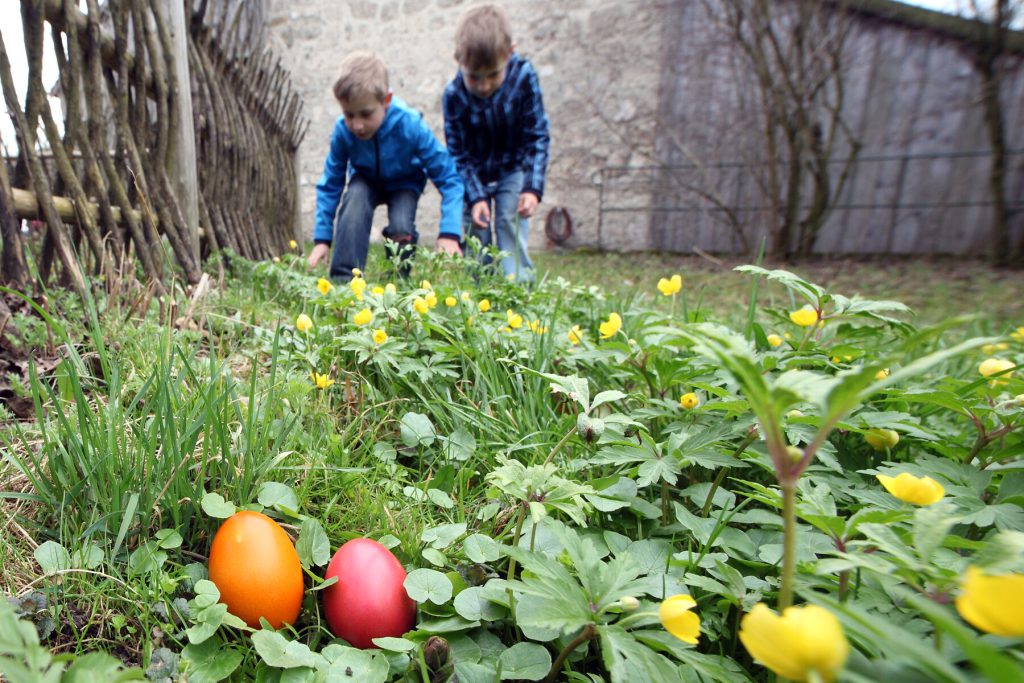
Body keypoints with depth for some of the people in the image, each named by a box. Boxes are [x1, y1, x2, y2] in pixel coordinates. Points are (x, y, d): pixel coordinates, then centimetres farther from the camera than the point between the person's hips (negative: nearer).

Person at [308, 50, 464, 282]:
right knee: (355, 203, -30)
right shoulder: (342, 130, -27)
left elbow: (449, 178, -29)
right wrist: (322, 239, -17)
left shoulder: (411, 125, -34)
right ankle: (343, 281, -24)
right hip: (366, 179, 2)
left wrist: (449, 234, -38)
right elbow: (330, 184, -14)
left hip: (405, 182, -1)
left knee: (401, 226, -28)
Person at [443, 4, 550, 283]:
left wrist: (533, 188, -26)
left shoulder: (523, 75, -23)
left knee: (510, 221, -13)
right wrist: (475, 197, -26)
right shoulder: (454, 94, -23)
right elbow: (458, 153, -16)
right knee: (475, 229, -1)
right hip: (474, 173, 1)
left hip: (513, 168, 0)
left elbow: (538, 136, -18)